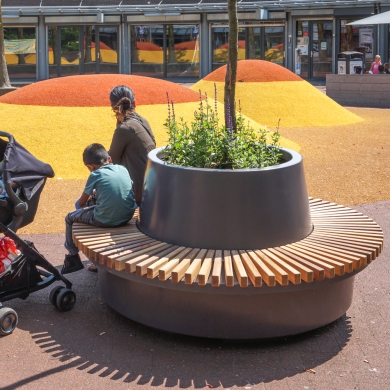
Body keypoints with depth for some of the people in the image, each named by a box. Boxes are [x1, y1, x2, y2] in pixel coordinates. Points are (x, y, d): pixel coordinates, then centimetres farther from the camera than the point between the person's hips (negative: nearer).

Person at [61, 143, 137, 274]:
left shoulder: (95, 175, -5)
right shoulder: (123, 169, 7)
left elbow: (81, 203, 4)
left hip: (105, 221, -5)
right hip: (127, 217, 5)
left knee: (70, 218, 17)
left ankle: (73, 256, 29)